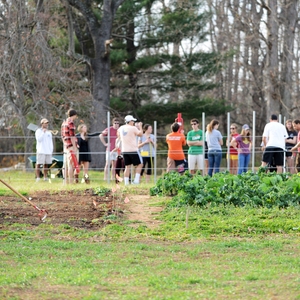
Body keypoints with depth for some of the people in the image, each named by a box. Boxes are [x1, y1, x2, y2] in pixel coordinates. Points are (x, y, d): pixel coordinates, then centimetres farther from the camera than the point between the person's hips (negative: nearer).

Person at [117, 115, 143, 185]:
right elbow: (140, 134, 1)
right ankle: (136, 180, -4)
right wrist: (140, 126, 17)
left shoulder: (121, 128, 7)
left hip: (124, 150, 6)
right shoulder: (133, 128, -10)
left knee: (127, 166, 9)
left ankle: (126, 182, 2)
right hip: (133, 150, -6)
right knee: (139, 164, 6)